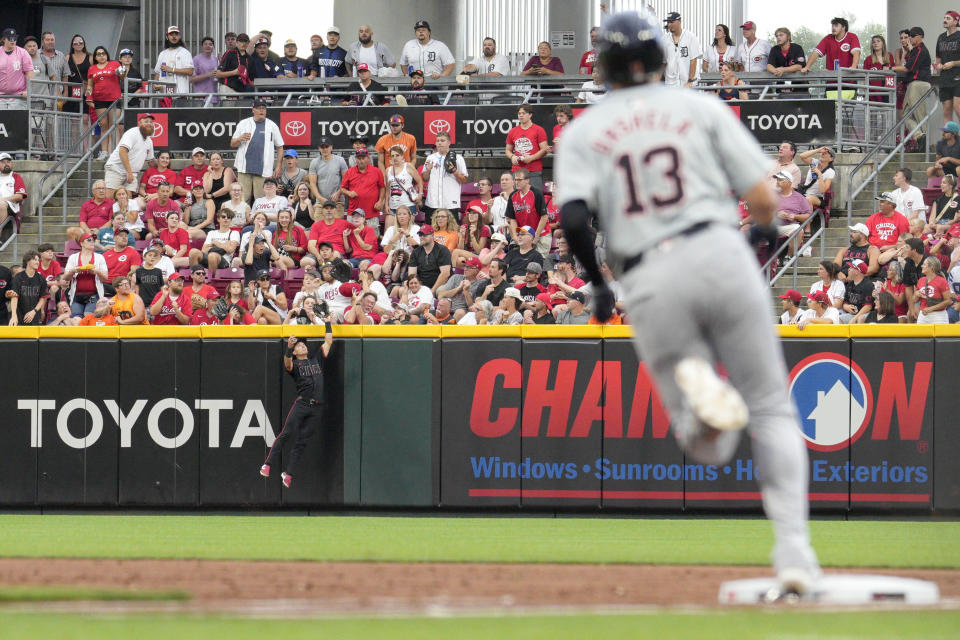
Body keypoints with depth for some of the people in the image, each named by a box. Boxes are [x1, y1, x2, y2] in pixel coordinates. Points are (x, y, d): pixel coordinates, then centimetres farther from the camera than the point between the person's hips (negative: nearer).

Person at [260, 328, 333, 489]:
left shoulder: (316, 360, 23)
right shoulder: (294, 364, 10)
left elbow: (328, 342, 25)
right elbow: (287, 363, -14)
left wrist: (327, 324, 24)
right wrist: (289, 348, -29)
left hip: (317, 409, 3)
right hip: (302, 404, -3)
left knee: (301, 441, 0)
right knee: (286, 434, -15)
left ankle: (288, 474, 2)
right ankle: (268, 465, -13)